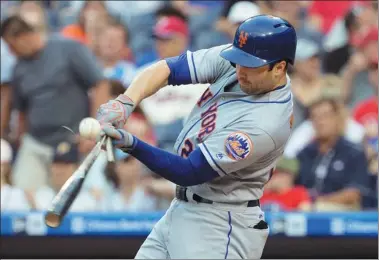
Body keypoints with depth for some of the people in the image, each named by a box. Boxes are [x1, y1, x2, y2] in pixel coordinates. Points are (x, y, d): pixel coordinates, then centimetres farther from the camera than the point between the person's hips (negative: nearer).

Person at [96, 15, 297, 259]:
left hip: (219, 227, -9)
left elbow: (190, 172, -26)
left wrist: (132, 145, -36)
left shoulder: (266, 124, -27)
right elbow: (166, 69, -6)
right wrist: (125, 102, -23)